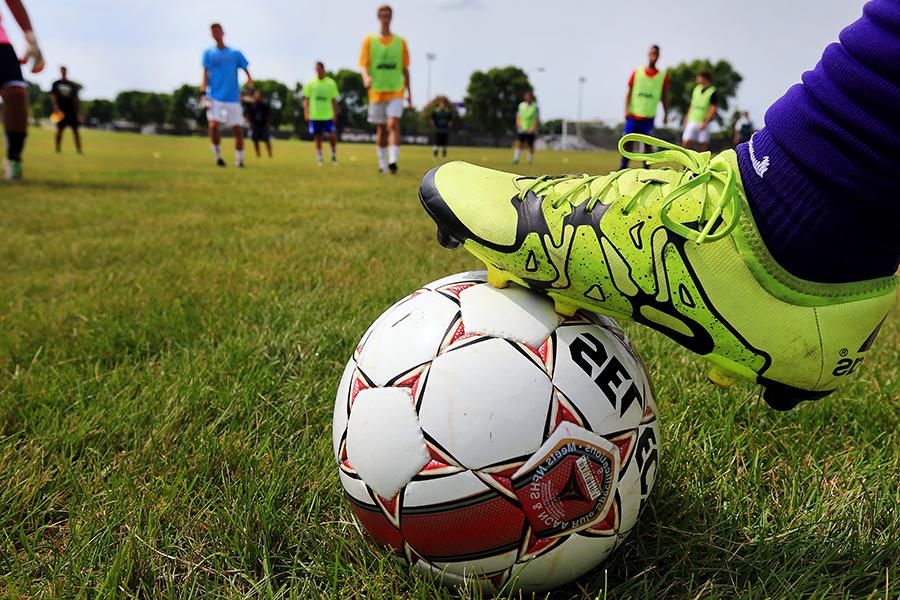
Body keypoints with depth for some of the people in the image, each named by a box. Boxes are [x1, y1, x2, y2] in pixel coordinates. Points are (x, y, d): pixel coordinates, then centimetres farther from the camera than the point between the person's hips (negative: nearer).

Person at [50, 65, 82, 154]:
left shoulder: (73, 85, 12)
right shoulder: (56, 84, 9)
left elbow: (77, 99, 11)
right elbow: (52, 96, 1)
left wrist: (79, 112, 6)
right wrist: (56, 106, -16)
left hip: (72, 110, 1)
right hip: (61, 110, -1)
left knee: (75, 130, -5)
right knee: (60, 129, -1)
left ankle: (79, 149, -5)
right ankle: (58, 148, 8)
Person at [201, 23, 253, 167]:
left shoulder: (235, 53, 11)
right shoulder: (208, 53, 9)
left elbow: (245, 69, 8)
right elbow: (206, 74, 4)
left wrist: (249, 79, -15)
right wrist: (204, 93, -8)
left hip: (233, 98, 1)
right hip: (215, 97, -1)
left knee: (238, 129, -1)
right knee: (213, 125, -19)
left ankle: (239, 160, 12)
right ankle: (217, 155, -1)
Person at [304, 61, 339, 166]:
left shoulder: (331, 83, 2)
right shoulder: (310, 83, 3)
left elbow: (334, 100, 5)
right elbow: (306, 99, 5)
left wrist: (335, 114, -1)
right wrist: (306, 113, -4)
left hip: (328, 115, -1)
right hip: (314, 116, 1)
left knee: (332, 136, -7)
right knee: (317, 137, 6)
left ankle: (334, 154, 14)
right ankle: (319, 157, 17)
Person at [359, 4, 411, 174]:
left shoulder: (400, 42, 8)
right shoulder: (369, 41, 5)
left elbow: (405, 69, 12)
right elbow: (363, 65, -1)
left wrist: (409, 92, 9)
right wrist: (366, 77, -24)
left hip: (396, 91, -1)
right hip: (376, 91, 1)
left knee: (393, 124, -19)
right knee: (381, 128, 8)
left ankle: (393, 161, -26)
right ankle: (382, 163, 18)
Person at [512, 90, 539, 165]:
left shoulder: (535, 106, -1)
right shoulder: (521, 105, 5)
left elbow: (537, 119, -3)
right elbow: (518, 117, 10)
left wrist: (533, 128, -15)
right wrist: (518, 125, -6)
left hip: (531, 130, -1)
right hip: (522, 129, 1)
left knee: (531, 146, 7)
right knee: (518, 143, -15)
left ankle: (530, 160, 23)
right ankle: (516, 159, -21)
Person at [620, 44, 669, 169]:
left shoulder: (663, 76, 6)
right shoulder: (636, 72, 7)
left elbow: (664, 97, 9)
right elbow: (629, 92, 6)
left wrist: (666, 114, 2)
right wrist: (627, 109, -5)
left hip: (649, 116, 0)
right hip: (633, 114, 0)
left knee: (648, 143, -1)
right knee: (628, 141, -2)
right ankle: (623, 167, 6)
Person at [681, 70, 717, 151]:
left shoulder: (712, 92, -9)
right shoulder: (696, 88, 9)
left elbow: (713, 109, -12)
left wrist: (705, 122, -18)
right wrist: (687, 118, 14)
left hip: (703, 123, -5)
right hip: (692, 121, 5)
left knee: (703, 144, 2)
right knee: (686, 142, -4)